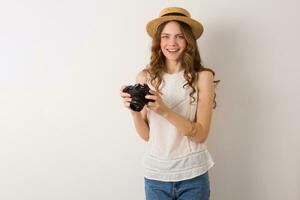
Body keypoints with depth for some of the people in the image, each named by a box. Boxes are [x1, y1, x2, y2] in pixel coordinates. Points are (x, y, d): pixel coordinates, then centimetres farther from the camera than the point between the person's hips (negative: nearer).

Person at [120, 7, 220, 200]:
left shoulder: (202, 77, -9)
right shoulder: (145, 77, -5)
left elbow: (201, 134, -12)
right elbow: (146, 135, 0)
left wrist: (165, 111, -24)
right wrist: (134, 111, -19)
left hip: (193, 176, -1)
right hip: (155, 174, 2)